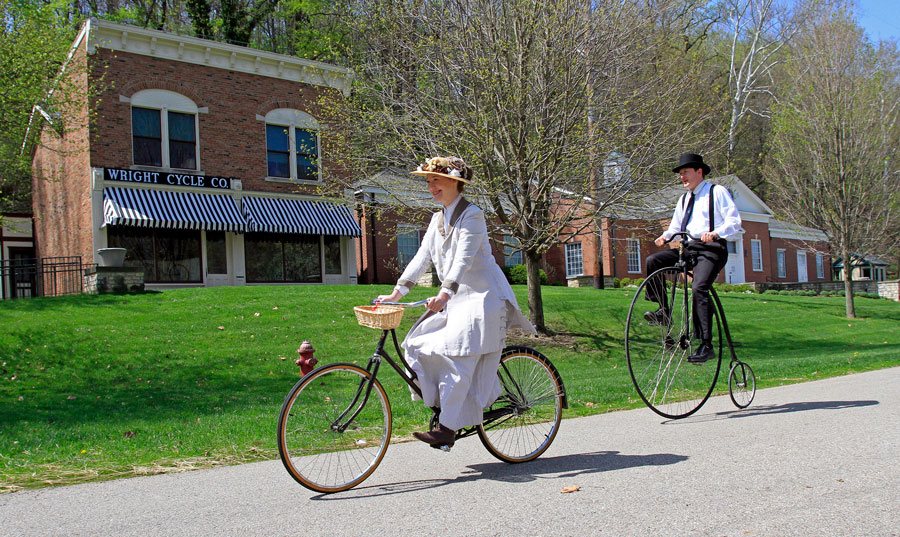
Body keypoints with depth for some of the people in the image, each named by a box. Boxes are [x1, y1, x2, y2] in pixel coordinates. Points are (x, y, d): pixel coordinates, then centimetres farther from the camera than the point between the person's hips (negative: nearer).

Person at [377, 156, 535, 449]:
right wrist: (396, 292, 0)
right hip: (455, 298, 8)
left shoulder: (471, 215, -12)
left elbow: (464, 259, -24)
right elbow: (422, 257, 9)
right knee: (418, 343, -4)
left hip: (482, 296, -8)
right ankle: (444, 401, 7)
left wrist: (444, 294, -37)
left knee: (457, 358, -17)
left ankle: (447, 427, -14)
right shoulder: (438, 219, 13)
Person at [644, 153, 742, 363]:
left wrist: (715, 233, -26)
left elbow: (734, 220, -7)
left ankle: (706, 345, -26)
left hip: (712, 249, -7)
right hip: (689, 248, 7)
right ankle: (663, 310, -9)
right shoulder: (684, 200, 24)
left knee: (699, 288, -27)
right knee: (653, 261, -14)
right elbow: (675, 226, 25)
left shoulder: (718, 192, 3)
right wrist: (665, 236, 2)